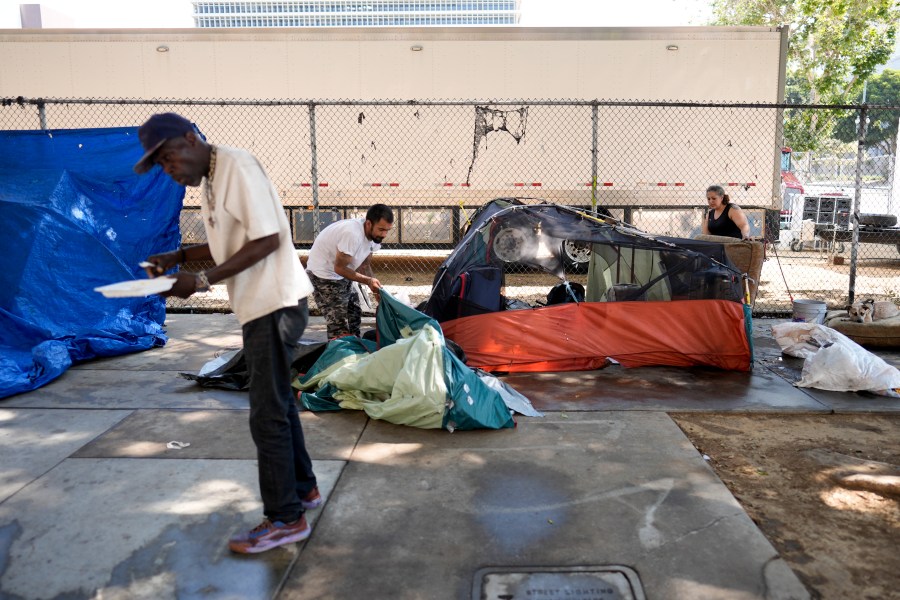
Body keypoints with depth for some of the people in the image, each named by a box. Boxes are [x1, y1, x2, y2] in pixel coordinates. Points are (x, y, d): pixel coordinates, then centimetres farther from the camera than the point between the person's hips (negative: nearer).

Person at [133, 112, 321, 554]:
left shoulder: (238, 166, -16)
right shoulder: (210, 180, 14)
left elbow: (267, 240, -22)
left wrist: (202, 282, -22)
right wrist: (179, 256, 9)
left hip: (275, 304, -10)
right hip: (261, 305, 10)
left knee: (268, 414, -4)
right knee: (278, 402, 19)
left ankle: (285, 518, 9)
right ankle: (303, 488, 34)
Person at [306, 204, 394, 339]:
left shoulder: (373, 235, -5)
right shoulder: (353, 234, -32)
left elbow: (365, 265, 3)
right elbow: (339, 268, -26)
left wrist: (374, 284, -12)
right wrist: (368, 281, -30)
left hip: (342, 276, 9)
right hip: (323, 274, -9)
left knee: (355, 315, 16)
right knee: (339, 327, -12)